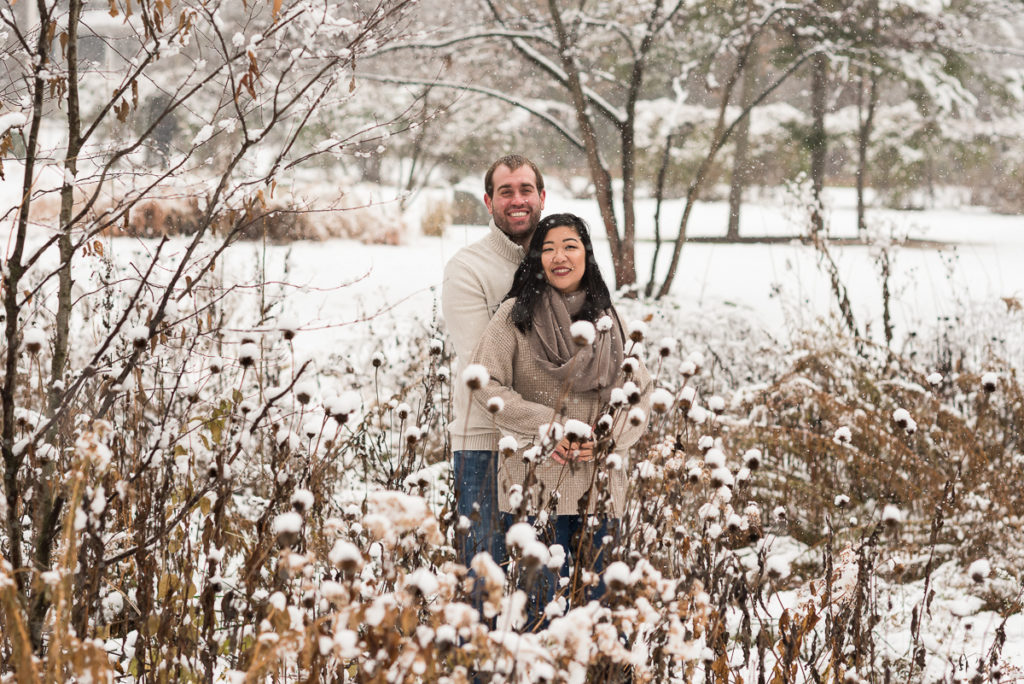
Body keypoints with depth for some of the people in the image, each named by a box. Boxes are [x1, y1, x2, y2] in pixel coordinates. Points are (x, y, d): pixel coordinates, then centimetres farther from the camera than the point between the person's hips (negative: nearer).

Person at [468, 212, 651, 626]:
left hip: (599, 486, 4)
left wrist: (607, 438, -8)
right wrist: (548, 427, -14)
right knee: (542, 607, -3)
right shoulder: (516, 315, -1)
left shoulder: (608, 320, 11)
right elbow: (485, 386, -7)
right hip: (534, 487, -4)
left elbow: (640, 392, 10)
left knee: (595, 601, 9)